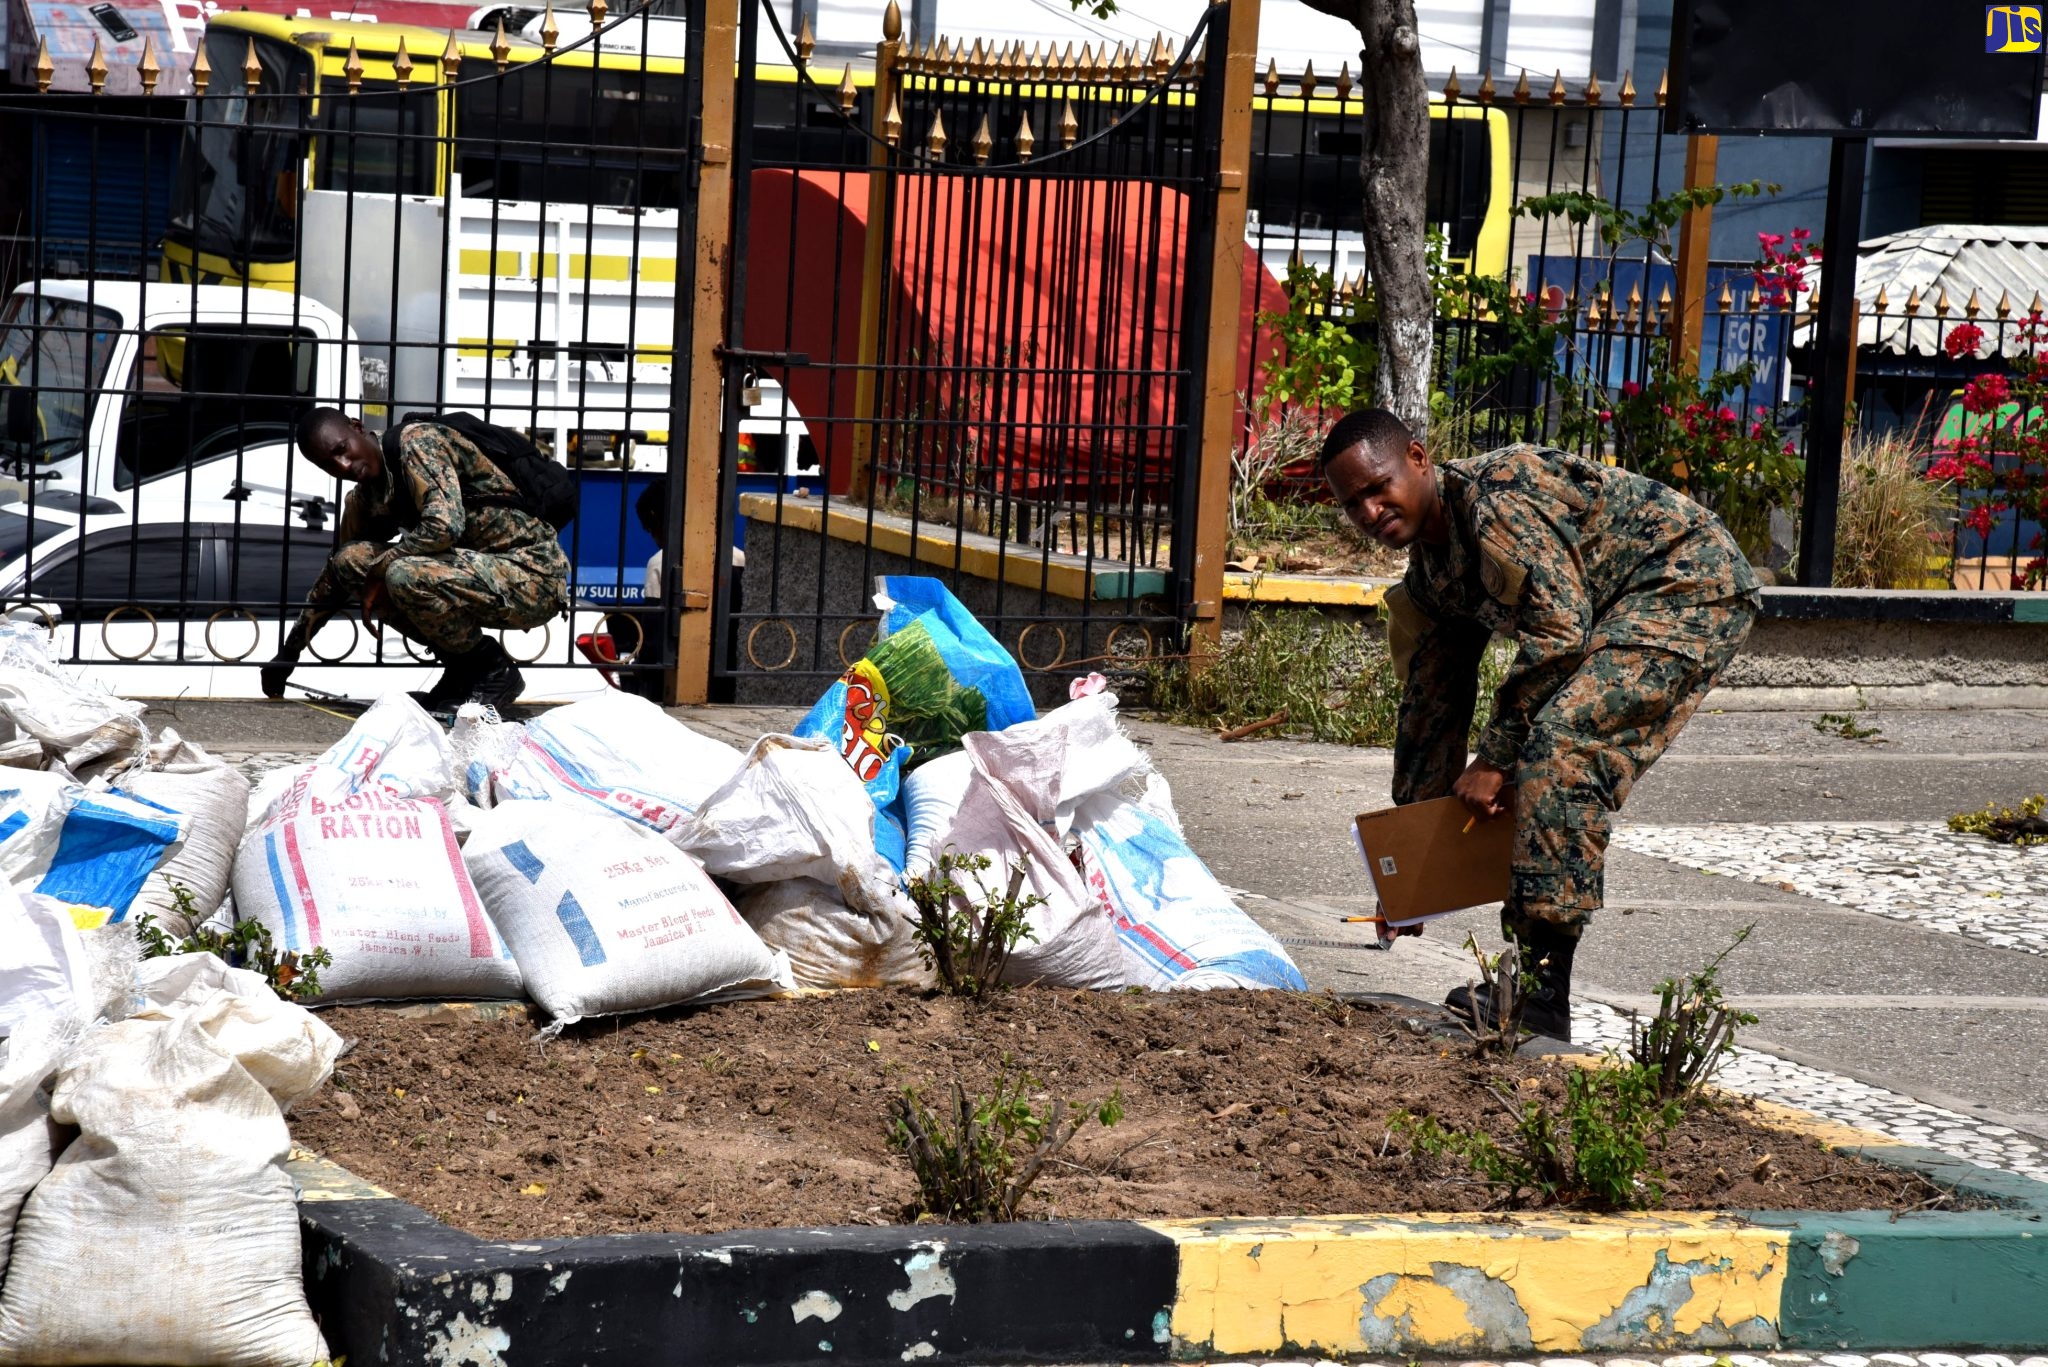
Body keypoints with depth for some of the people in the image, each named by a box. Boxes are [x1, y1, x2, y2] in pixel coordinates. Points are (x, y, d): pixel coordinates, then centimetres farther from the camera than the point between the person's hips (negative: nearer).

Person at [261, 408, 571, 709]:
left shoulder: (417, 441, -15)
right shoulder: (363, 501, 10)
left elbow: (445, 524, -29)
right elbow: (335, 576, 23)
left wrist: (380, 568, -15)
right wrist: (287, 653, 25)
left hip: (536, 574, -9)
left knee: (404, 575, -31)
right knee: (351, 560, -1)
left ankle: (495, 672, -7)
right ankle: (461, 667, 5)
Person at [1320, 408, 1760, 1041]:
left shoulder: (1495, 500, -22)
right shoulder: (1429, 572, 9)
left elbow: (1558, 632, -27)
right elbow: (1431, 701, 16)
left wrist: (1495, 757, -22)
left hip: (1692, 586, -11)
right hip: (1621, 611, 11)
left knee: (1561, 744, -24)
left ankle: (1542, 993, -27)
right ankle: (1531, 969, 17)